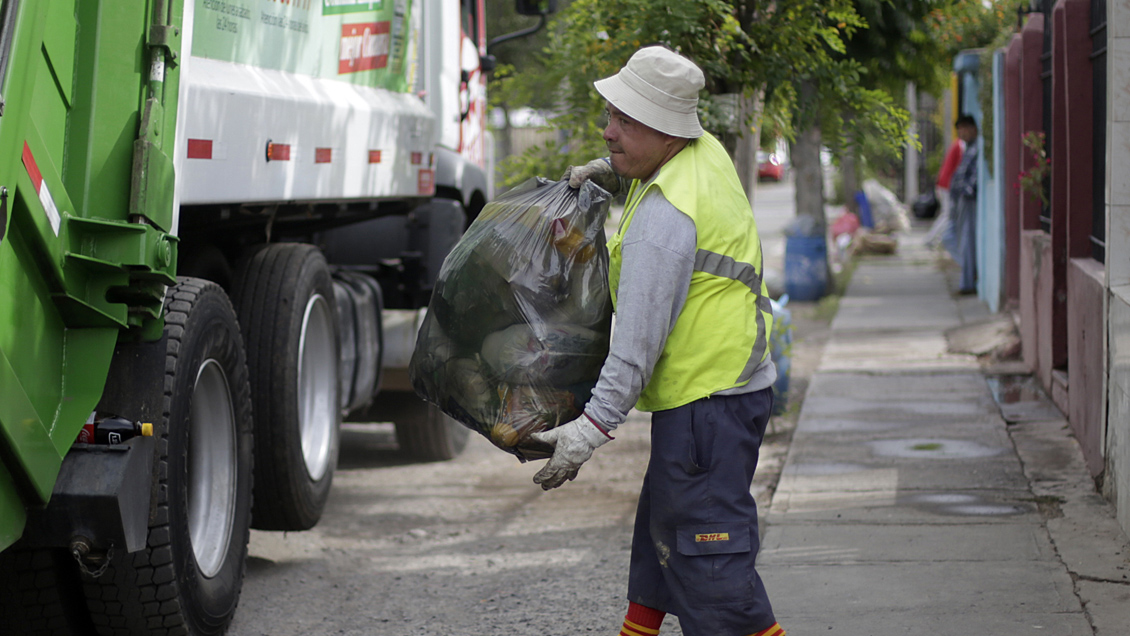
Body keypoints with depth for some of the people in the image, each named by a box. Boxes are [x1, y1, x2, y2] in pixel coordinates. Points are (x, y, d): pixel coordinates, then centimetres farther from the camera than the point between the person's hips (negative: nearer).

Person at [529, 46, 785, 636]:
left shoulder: (666, 216, -24)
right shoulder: (706, 151, 5)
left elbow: (639, 340, -26)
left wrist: (592, 428, -25)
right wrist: (612, 171, 14)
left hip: (707, 401, -11)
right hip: (723, 384, 11)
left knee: (707, 550, -9)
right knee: (661, 524, 23)